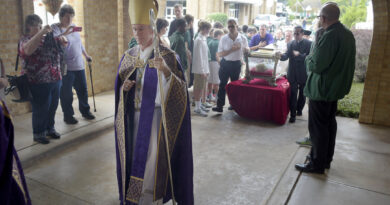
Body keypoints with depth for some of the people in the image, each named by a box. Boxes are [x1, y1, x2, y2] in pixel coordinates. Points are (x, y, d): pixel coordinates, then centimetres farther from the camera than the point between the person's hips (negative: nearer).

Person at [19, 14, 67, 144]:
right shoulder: (25, 40, -5)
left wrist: (61, 37, -7)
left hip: (55, 79, 6)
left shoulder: (48, 38, 11)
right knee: (40, 109, 3)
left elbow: (64, 43, 17)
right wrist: (41, 32, -28)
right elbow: (28, 50, -27)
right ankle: (38, 134, 20)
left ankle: (50, 129, 34)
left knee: (53, 107, 16)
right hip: (39, 83, -6)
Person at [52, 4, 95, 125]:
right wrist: (66, 32, -43)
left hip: (79, 66, 6)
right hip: (65, 68, -6)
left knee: (83, 90, 14)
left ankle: (85, 111, 30)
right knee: (66, 94, 1)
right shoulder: (56, 28, -7)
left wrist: (86, 55, 28)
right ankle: (68, 116, 17)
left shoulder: (74, 26, 13)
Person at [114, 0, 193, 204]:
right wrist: (124, 87, -10)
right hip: (134, 115, 5)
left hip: (155, 115, -5)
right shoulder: (129, 56, 6)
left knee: (151, 159, -1)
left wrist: (166, 71, -37)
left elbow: (180, 90, -19)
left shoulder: (166, 56, -10)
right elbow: (119, 87, 13)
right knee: (135, 156, 14)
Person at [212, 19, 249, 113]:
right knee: (223, 84, -2)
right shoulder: (224, 39, -5)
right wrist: (231, 50, -21)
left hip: (236, 64, 1)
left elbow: (247, 51, 11)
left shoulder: (243, 38, -1)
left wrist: (246, 49, -14)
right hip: (225, 63, -1)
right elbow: (219, 54, -9)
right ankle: (220, 106, 1)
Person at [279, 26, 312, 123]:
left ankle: (299, 109, 35)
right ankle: (292, 114, 4)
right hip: (293, 74, 1)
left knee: (302, 94, 15)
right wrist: (280, 55, -29)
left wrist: (299, 55, -23)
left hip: (304, 74, -1)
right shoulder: (291, 44, 3)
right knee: (293, 94, -1)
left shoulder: (309, 44, -6)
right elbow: (286, 56, -8)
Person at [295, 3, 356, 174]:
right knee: (330, 123, 18)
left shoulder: (329, 36, -22)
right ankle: (327, 159, 31)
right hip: (336, 87, 10)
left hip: (322, 89, -10)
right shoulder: (348, 34, 8)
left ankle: (317, 164, 10)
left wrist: (309, 58, -3)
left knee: (318, 127, 0)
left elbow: (317, 65, -24)